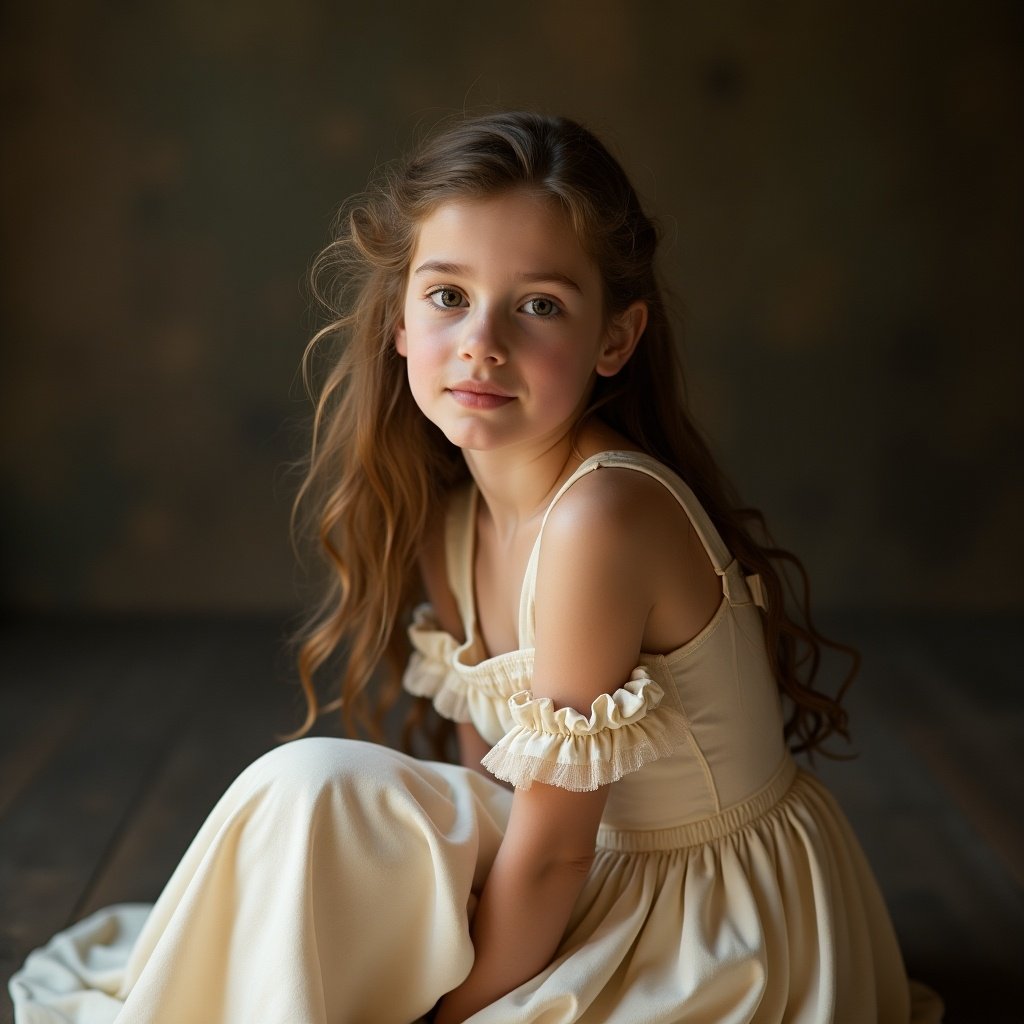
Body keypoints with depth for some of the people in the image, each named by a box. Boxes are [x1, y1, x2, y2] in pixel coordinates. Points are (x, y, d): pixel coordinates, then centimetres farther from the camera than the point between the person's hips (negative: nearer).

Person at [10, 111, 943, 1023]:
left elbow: (551, 847, -22)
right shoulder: (442, 515, -3)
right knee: (313, 789, -4)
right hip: (608, 871, 7)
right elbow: (492, 784, 4)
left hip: (725, 922, -7)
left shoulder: (601, 513, -28)